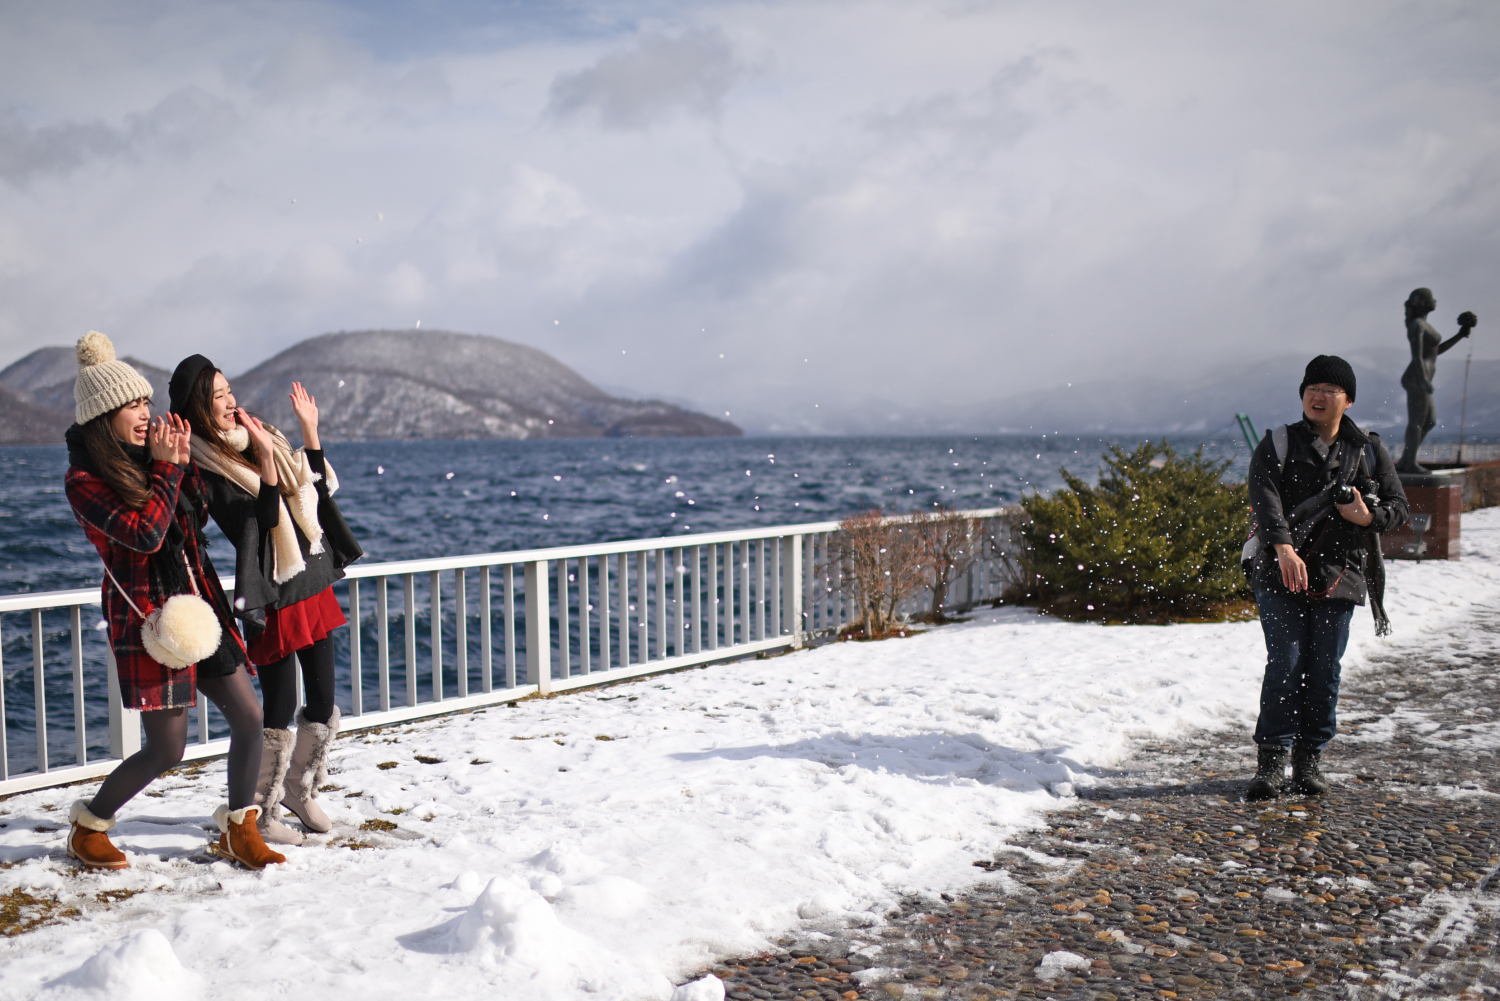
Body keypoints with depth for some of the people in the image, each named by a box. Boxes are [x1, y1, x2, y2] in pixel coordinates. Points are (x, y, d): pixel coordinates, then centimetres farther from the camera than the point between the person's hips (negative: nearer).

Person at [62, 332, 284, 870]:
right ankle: (89, 825, 23)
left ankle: (238, 827, 20)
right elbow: (145, 533, -20)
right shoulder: (84, 480, -10)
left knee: (249, 716, 3)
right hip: (147, 619, -7)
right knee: (166, 749, -1)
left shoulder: (147, 456, 11)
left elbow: (197, 519, 12)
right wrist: (167, 469, -12)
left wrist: (184, 460, 1)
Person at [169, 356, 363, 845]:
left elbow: (319, 491, 14)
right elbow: (253, 528, -21)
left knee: (323, 705, 13)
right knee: (280, 712, -1)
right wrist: (266, 463, -27)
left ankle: (300, 790, 33)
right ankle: (262, 811, 17)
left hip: (314, 586, 7)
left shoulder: (259, 436, 9)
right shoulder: (204, 469, -12)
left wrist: (310, 429, 7)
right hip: (275, 599, -7)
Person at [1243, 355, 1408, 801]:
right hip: (1280, 575, -2)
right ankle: (1271, 760, -1)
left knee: (1324, 669, 2)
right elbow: (1264, 498, -13)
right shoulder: (1277, 445, 3)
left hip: (1338, 577, 2)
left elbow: (1399, 506, 15)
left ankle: (1310, 758, 16)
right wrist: (1282, 545, -30)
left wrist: (1370, 517, -9)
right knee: (1285, 664, -8)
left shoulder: (1369, 451, 11)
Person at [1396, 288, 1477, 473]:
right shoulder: (1416, 325, -12)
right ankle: (1411, 463, 5)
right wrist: (1424, 380, -25)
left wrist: (1459, 336, 20)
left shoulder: (1423, 324, 19)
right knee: (1417, 421, -3)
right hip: (1416, 380, -10)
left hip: (1421, 380, 10)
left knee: (1430, 422, 13)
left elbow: (1437, 351, 24)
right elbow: (1417, 356, -19)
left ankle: (1404, 461, 14)